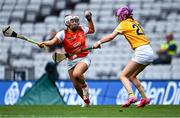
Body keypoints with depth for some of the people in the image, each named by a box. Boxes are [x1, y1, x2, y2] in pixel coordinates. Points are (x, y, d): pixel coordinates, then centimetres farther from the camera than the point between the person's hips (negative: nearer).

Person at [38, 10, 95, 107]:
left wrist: (89, 19, 9)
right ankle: (86, 100, 32)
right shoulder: (63, 34, -10)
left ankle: (84, 86, -1)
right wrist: (44, 43, -45)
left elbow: (92, 30, 21)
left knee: (76, 74, -33)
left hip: (83, 59, -1)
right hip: (71, 61, 2)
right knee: (76, 85, 6)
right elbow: (53, 41, -26)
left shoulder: (81, 29, -1)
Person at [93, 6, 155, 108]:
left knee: (123, 76, -4)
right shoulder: (135, 23, 19)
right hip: (150, 52, 8)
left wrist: (99, 42, -4)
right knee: (132, 76, 20)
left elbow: (111, 36, -12)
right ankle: (144, 98, 16)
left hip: (141, 52, -8)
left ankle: (131, 96, -24)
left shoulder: (124, 24, -4)